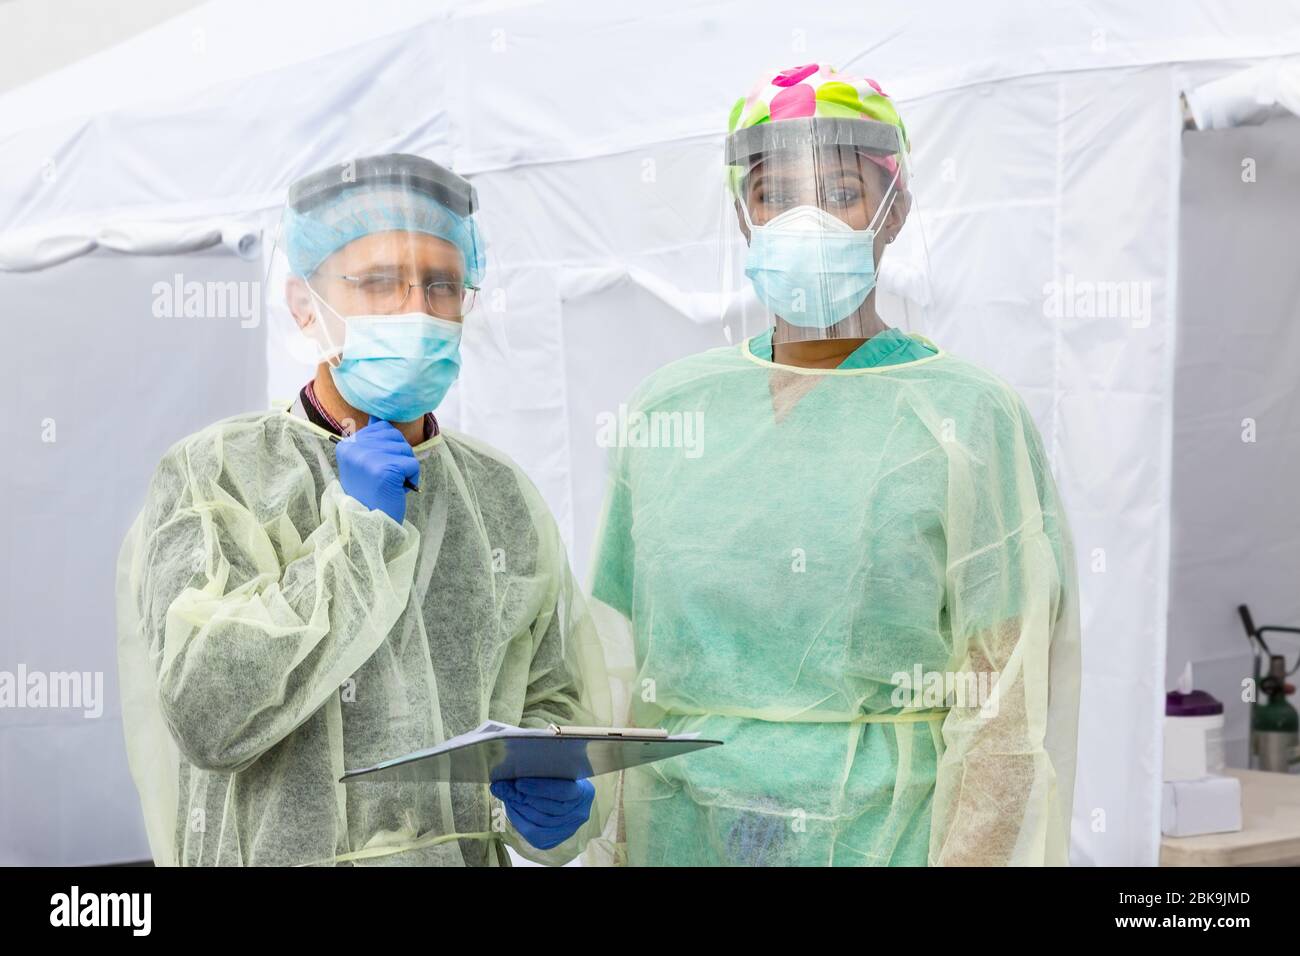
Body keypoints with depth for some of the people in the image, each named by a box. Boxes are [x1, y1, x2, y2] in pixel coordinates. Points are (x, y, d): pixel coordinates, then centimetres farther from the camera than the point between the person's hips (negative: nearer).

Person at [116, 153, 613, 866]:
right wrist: (354, 531, -13)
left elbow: (556, 701, 16)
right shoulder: (214, 475, -2)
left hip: (474, 850, 4)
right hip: (284, 853, -4)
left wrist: (555, 799, -3)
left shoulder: (504, 498, 10)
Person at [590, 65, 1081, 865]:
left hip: (889, 835, -3)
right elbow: (617, 674, 8)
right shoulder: (667, 410, 4)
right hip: (681, 838, 4)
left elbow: (1007, 724, -10)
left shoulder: (966, 419, -8)